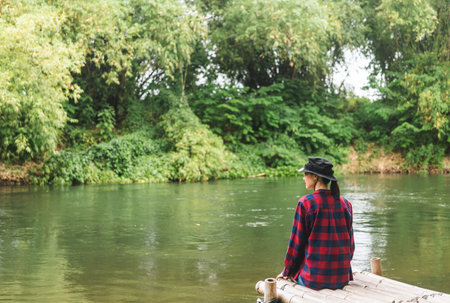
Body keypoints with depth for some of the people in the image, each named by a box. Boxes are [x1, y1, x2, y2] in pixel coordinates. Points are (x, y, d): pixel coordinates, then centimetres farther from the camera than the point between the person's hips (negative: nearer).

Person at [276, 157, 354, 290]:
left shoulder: (306, 203, -11)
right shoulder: (345, 203, 3)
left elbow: (297, 241, -5)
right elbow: (350, 243, 9)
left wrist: (287, 271, 9)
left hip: (315, 278, -5)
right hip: (342, 277, 5)